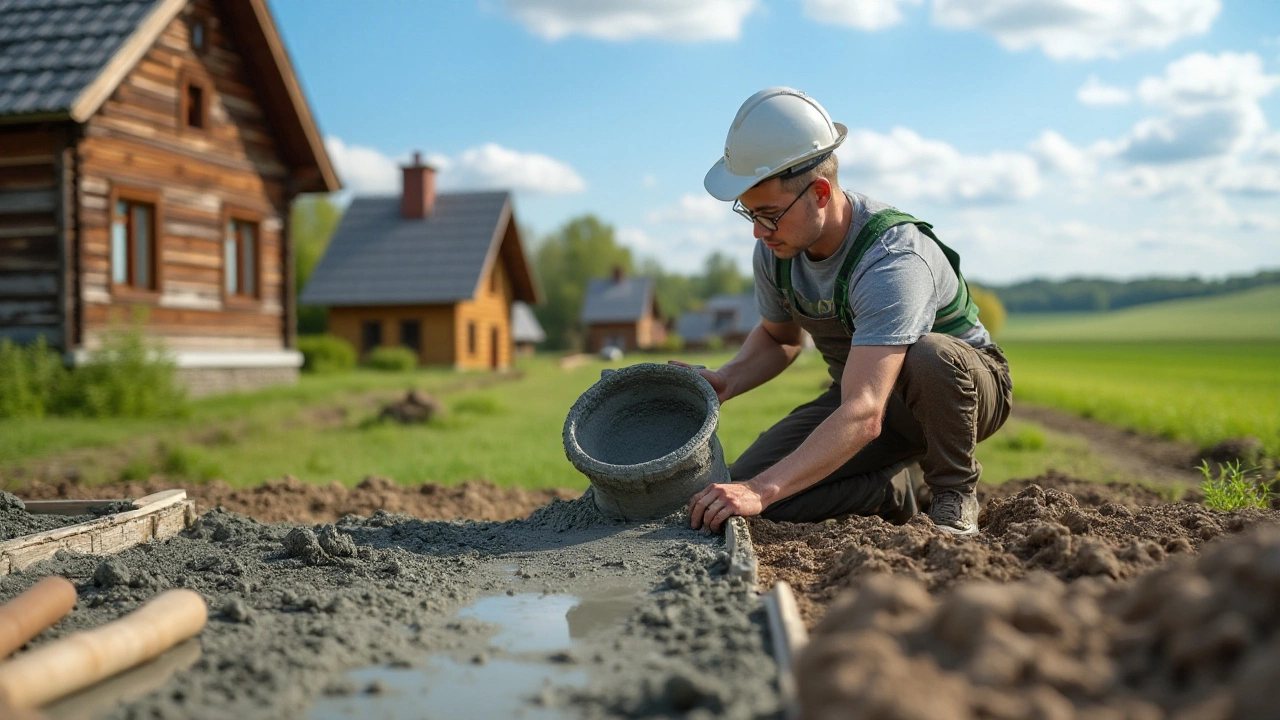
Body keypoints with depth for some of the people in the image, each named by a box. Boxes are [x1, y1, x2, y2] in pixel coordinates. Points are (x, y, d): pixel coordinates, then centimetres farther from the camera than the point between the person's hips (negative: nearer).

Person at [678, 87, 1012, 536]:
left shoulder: (893, 260, -36)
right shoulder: (775, 249, -13)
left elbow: (863, 416, -46)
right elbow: (779, 337, 8)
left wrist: (762, 489, -55)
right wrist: (726, 381, -13)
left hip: (965, 384, -5)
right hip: (862, 388, 5)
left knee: (929, 355, -43)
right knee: (740, 491, -16)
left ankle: (955, 492, -13)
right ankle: (891, 489, 6)